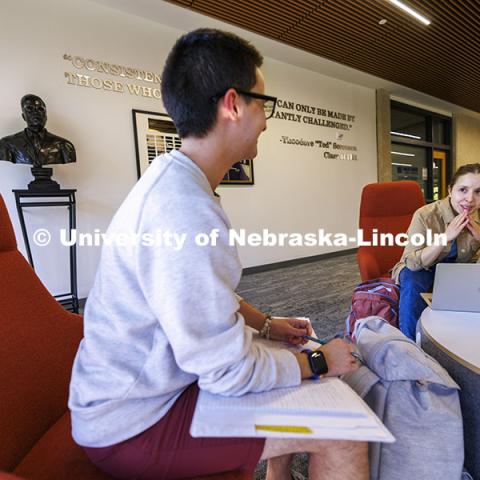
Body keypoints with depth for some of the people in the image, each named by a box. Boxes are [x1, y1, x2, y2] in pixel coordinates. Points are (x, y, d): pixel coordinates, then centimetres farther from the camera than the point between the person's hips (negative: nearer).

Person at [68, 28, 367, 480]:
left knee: (292, 380, 20)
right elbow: (229, 371, -25)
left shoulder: (171, 182, 1)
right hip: (133, 426, -9)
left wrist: (266, 323, 11)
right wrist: (319, 361, -9)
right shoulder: (186, 211, -32)